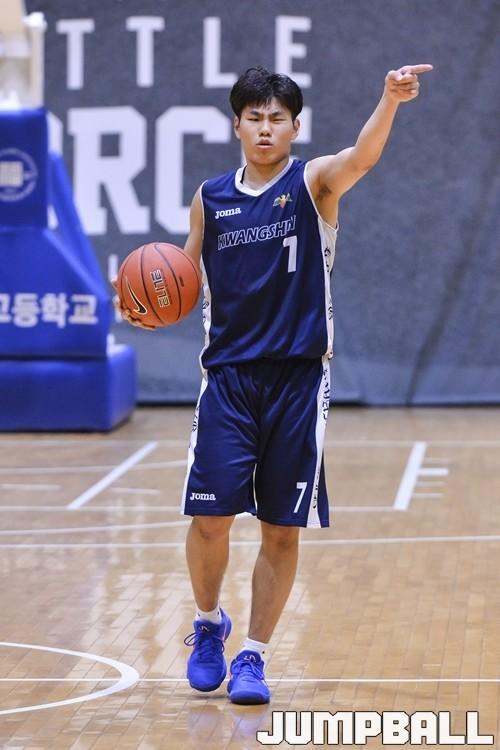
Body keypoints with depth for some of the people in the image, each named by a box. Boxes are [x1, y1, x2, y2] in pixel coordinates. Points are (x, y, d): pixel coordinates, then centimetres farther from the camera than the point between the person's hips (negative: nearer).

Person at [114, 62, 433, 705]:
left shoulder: (313, 182, -1)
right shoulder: (209, 199, 8)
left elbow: (362, 156, -22)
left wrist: (389, 100, -42)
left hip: (298, 380, -1)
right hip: (228, 376, 2)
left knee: (282, 530, 2)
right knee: (209, 515, -6)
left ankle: (253, 656, 15)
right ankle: (209, 624, 21)